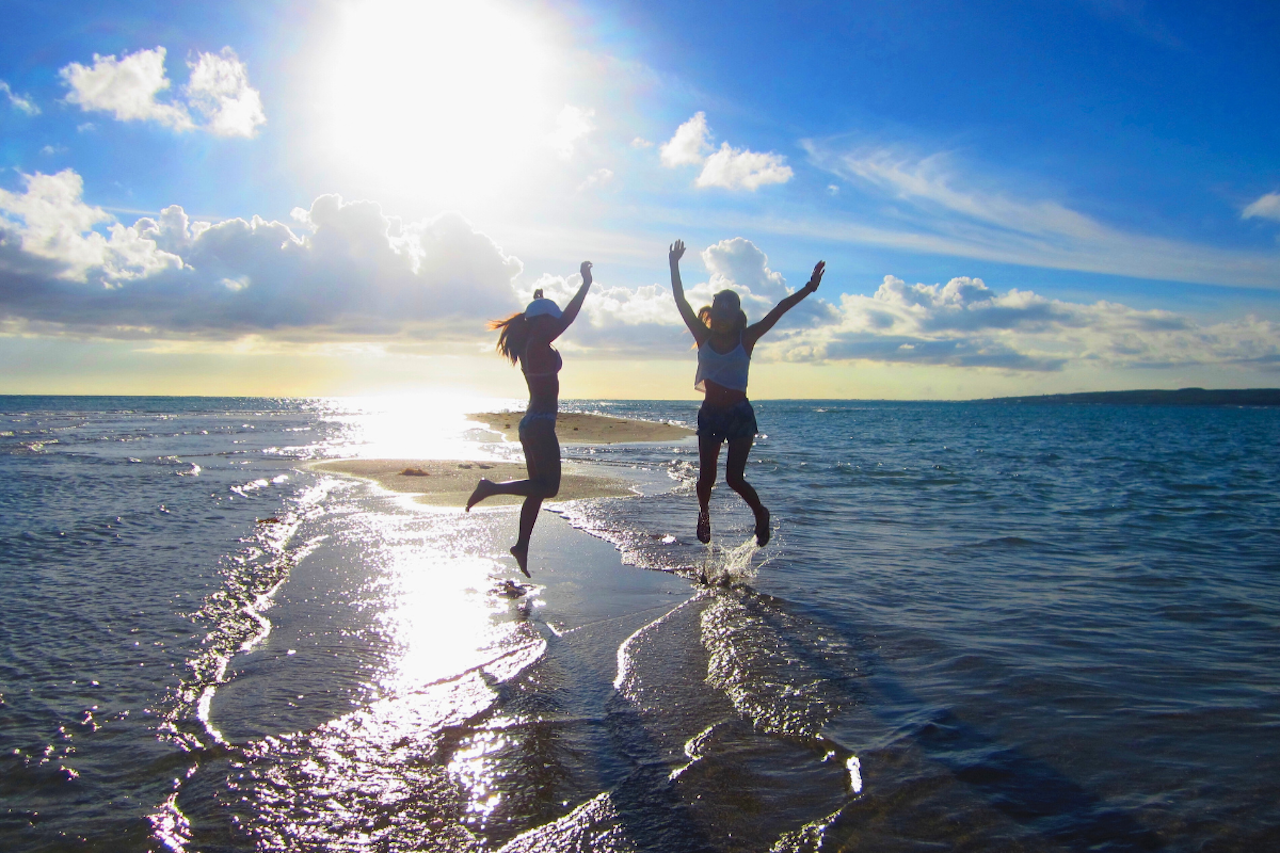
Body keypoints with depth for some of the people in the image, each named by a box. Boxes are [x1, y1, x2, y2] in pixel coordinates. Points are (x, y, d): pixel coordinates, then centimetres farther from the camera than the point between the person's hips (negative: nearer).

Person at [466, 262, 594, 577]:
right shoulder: (539, 344, -12)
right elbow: (567, 318, -19)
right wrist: (586, 283, -14)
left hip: (531, 423, 10)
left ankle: (522, 547, 17)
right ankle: (490, 488, -10)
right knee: (548, 487, -8)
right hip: (540, 424, -10)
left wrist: (538, 302, 43)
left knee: (538, 489, 14)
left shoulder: (529, 346, 12)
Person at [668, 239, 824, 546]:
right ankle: (704, 513, 34)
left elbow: (777, 311, -11)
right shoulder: (703, 336, 1)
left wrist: (807, 289, -19)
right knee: (706, 477, 3)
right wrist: (674, 267, -6)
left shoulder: (746, 338, -3)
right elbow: (681, 302, -2)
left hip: (740, 414, -2)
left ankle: (760, 513, 21)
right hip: (709, 413, 2)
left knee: (734, 477, -7)